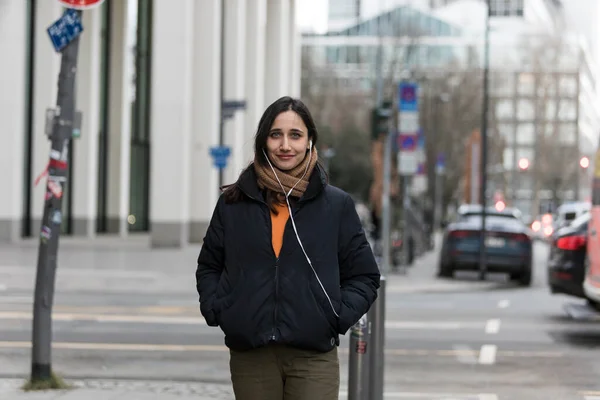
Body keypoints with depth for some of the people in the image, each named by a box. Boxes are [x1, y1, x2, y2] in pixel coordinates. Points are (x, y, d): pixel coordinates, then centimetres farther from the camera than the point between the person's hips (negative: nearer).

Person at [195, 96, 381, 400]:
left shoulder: (336, 204, 5)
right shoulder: (233, 203, 8)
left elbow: (364, 276, 10)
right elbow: (208, 267, 18)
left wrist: (338, 316, -5)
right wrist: (217, 310, 1)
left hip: (313, 358, -1)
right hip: (250, 356, 2)